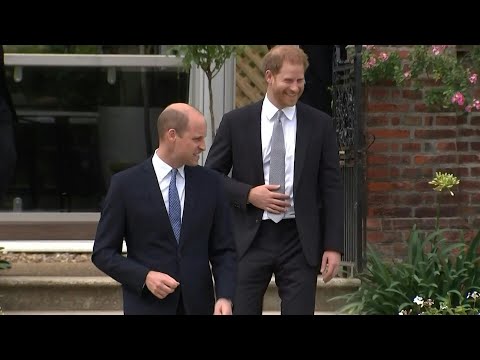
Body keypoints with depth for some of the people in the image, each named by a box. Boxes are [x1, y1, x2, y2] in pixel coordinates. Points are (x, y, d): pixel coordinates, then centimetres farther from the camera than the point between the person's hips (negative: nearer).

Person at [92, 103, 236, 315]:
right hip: (147, 307, -3)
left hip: (197, 306, 3)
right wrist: (145, 277, -16)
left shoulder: (210, 183, 6)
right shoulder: (126, 184, -3)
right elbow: (103, 252, 0)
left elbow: (223, 250, 7)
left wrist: (225, 297, -9)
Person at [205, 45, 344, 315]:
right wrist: (249, 194, -11)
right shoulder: (236, 122, 1)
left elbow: (332, 188, 4)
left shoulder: (320, 124, 3)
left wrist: (333, 245, -1)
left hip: (300, 240, 0)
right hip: (250, 239, 0)